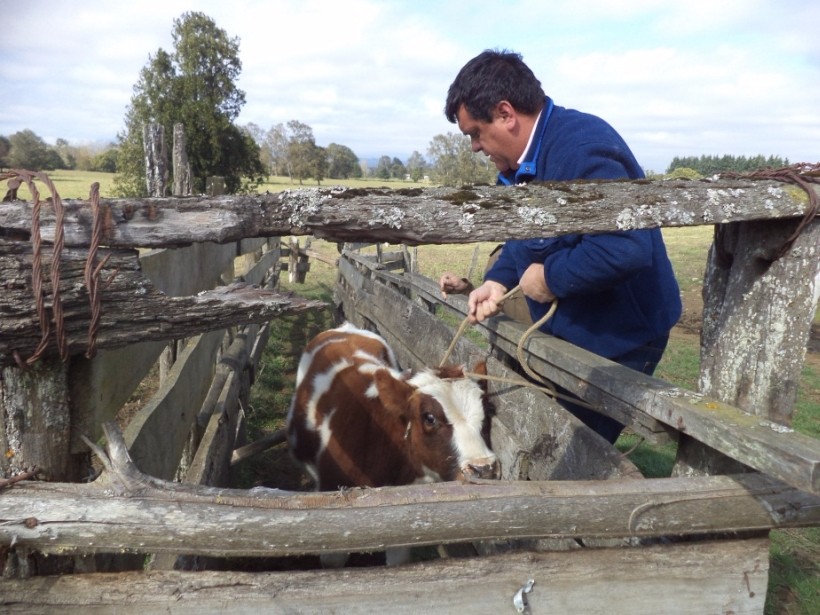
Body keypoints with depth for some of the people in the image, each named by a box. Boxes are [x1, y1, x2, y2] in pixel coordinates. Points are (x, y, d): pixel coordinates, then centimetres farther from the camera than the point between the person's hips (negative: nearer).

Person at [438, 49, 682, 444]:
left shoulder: (583, 149, -27)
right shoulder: (522, 160, 6)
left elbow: (625, 248, -37)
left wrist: (551, 277, -24)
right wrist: (499, 281, -1)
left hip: (617, 340, -10)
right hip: (565, 330, 10)